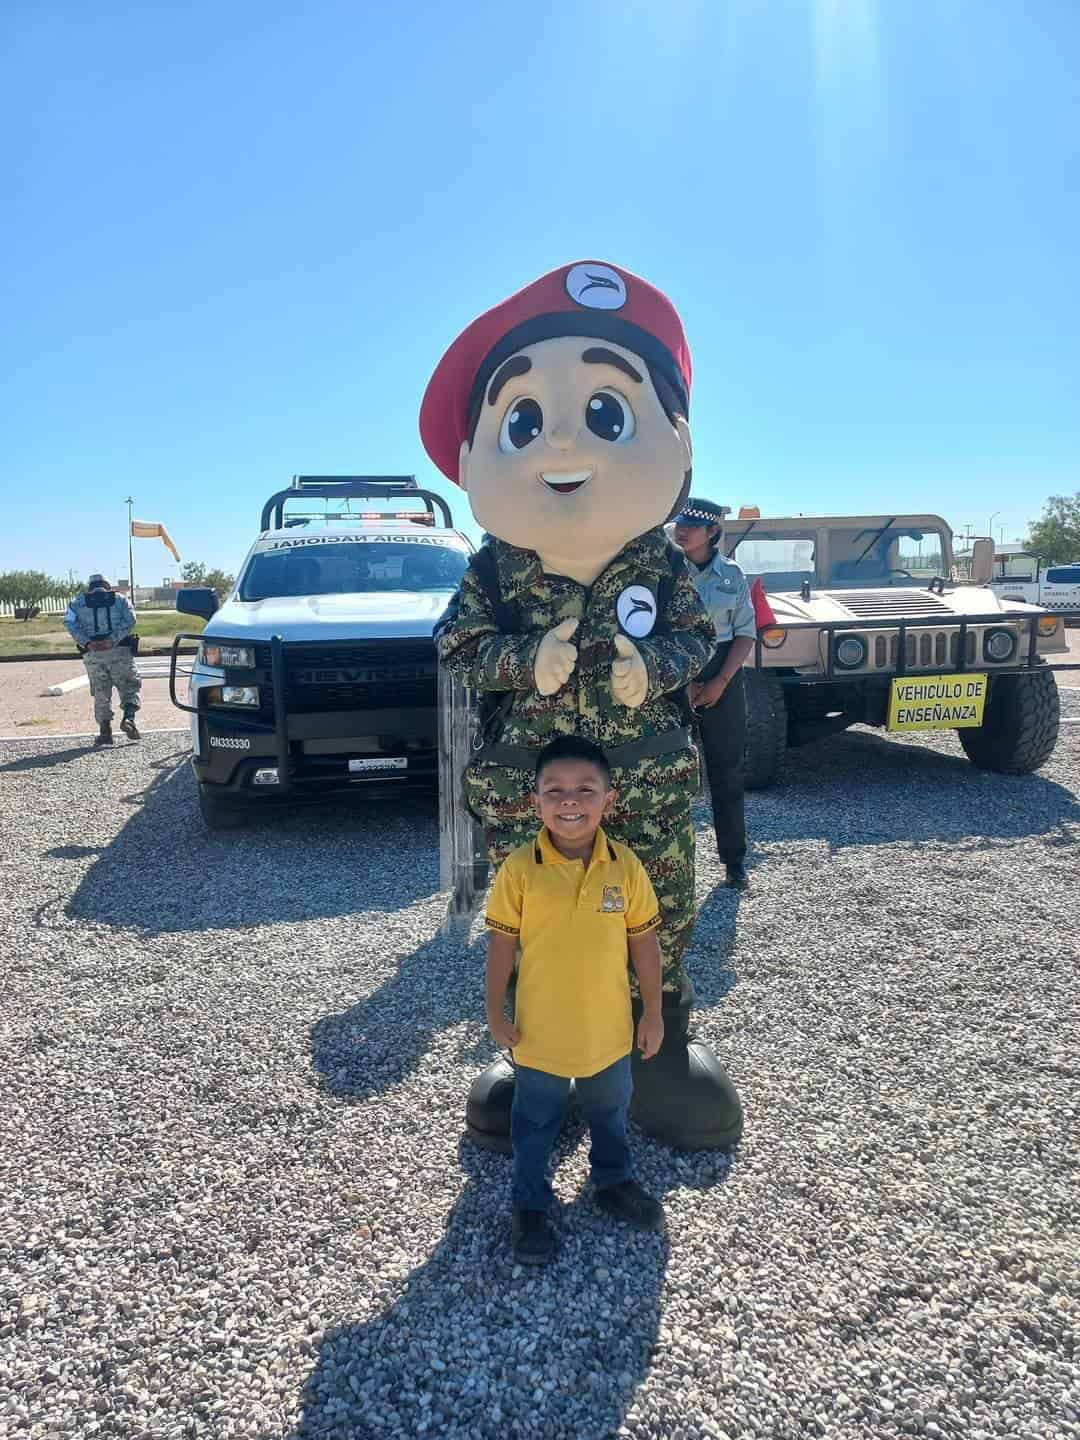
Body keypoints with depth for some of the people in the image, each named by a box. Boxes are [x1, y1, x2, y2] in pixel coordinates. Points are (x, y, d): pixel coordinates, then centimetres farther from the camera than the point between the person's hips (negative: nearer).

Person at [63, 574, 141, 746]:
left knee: (101, 693, 10)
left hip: (93, 654, 1)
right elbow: (130, 621, -6)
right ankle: (129, 718, -13)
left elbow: (69, 623, -3)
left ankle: (105, 731, 8)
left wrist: (86, 643, -11)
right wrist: (112, 640, -13)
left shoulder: (78, 602, 13)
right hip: (120, 651, -1)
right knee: (129, 687, 9)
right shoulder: (120, 599, 11)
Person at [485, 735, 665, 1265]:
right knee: (536, 1124, 17)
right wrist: (496, 1012, -5)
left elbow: (644, 941, -4)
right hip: (539, 1028, -2)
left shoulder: (625, 865, -13)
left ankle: (613, 1180, 51)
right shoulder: (519, 868, -18)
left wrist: (653, 1012, 1)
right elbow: (502, 943, -9)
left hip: (609, 1027, 2)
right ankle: (531, 1205, 39)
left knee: (611, 1113, 26)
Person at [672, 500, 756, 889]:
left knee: (726, 771, 5)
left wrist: (720, 682, -9)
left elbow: (746, 634, 2)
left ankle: (734, 860, 15)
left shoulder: (732, 576, 3)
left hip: (723, 676, 1)